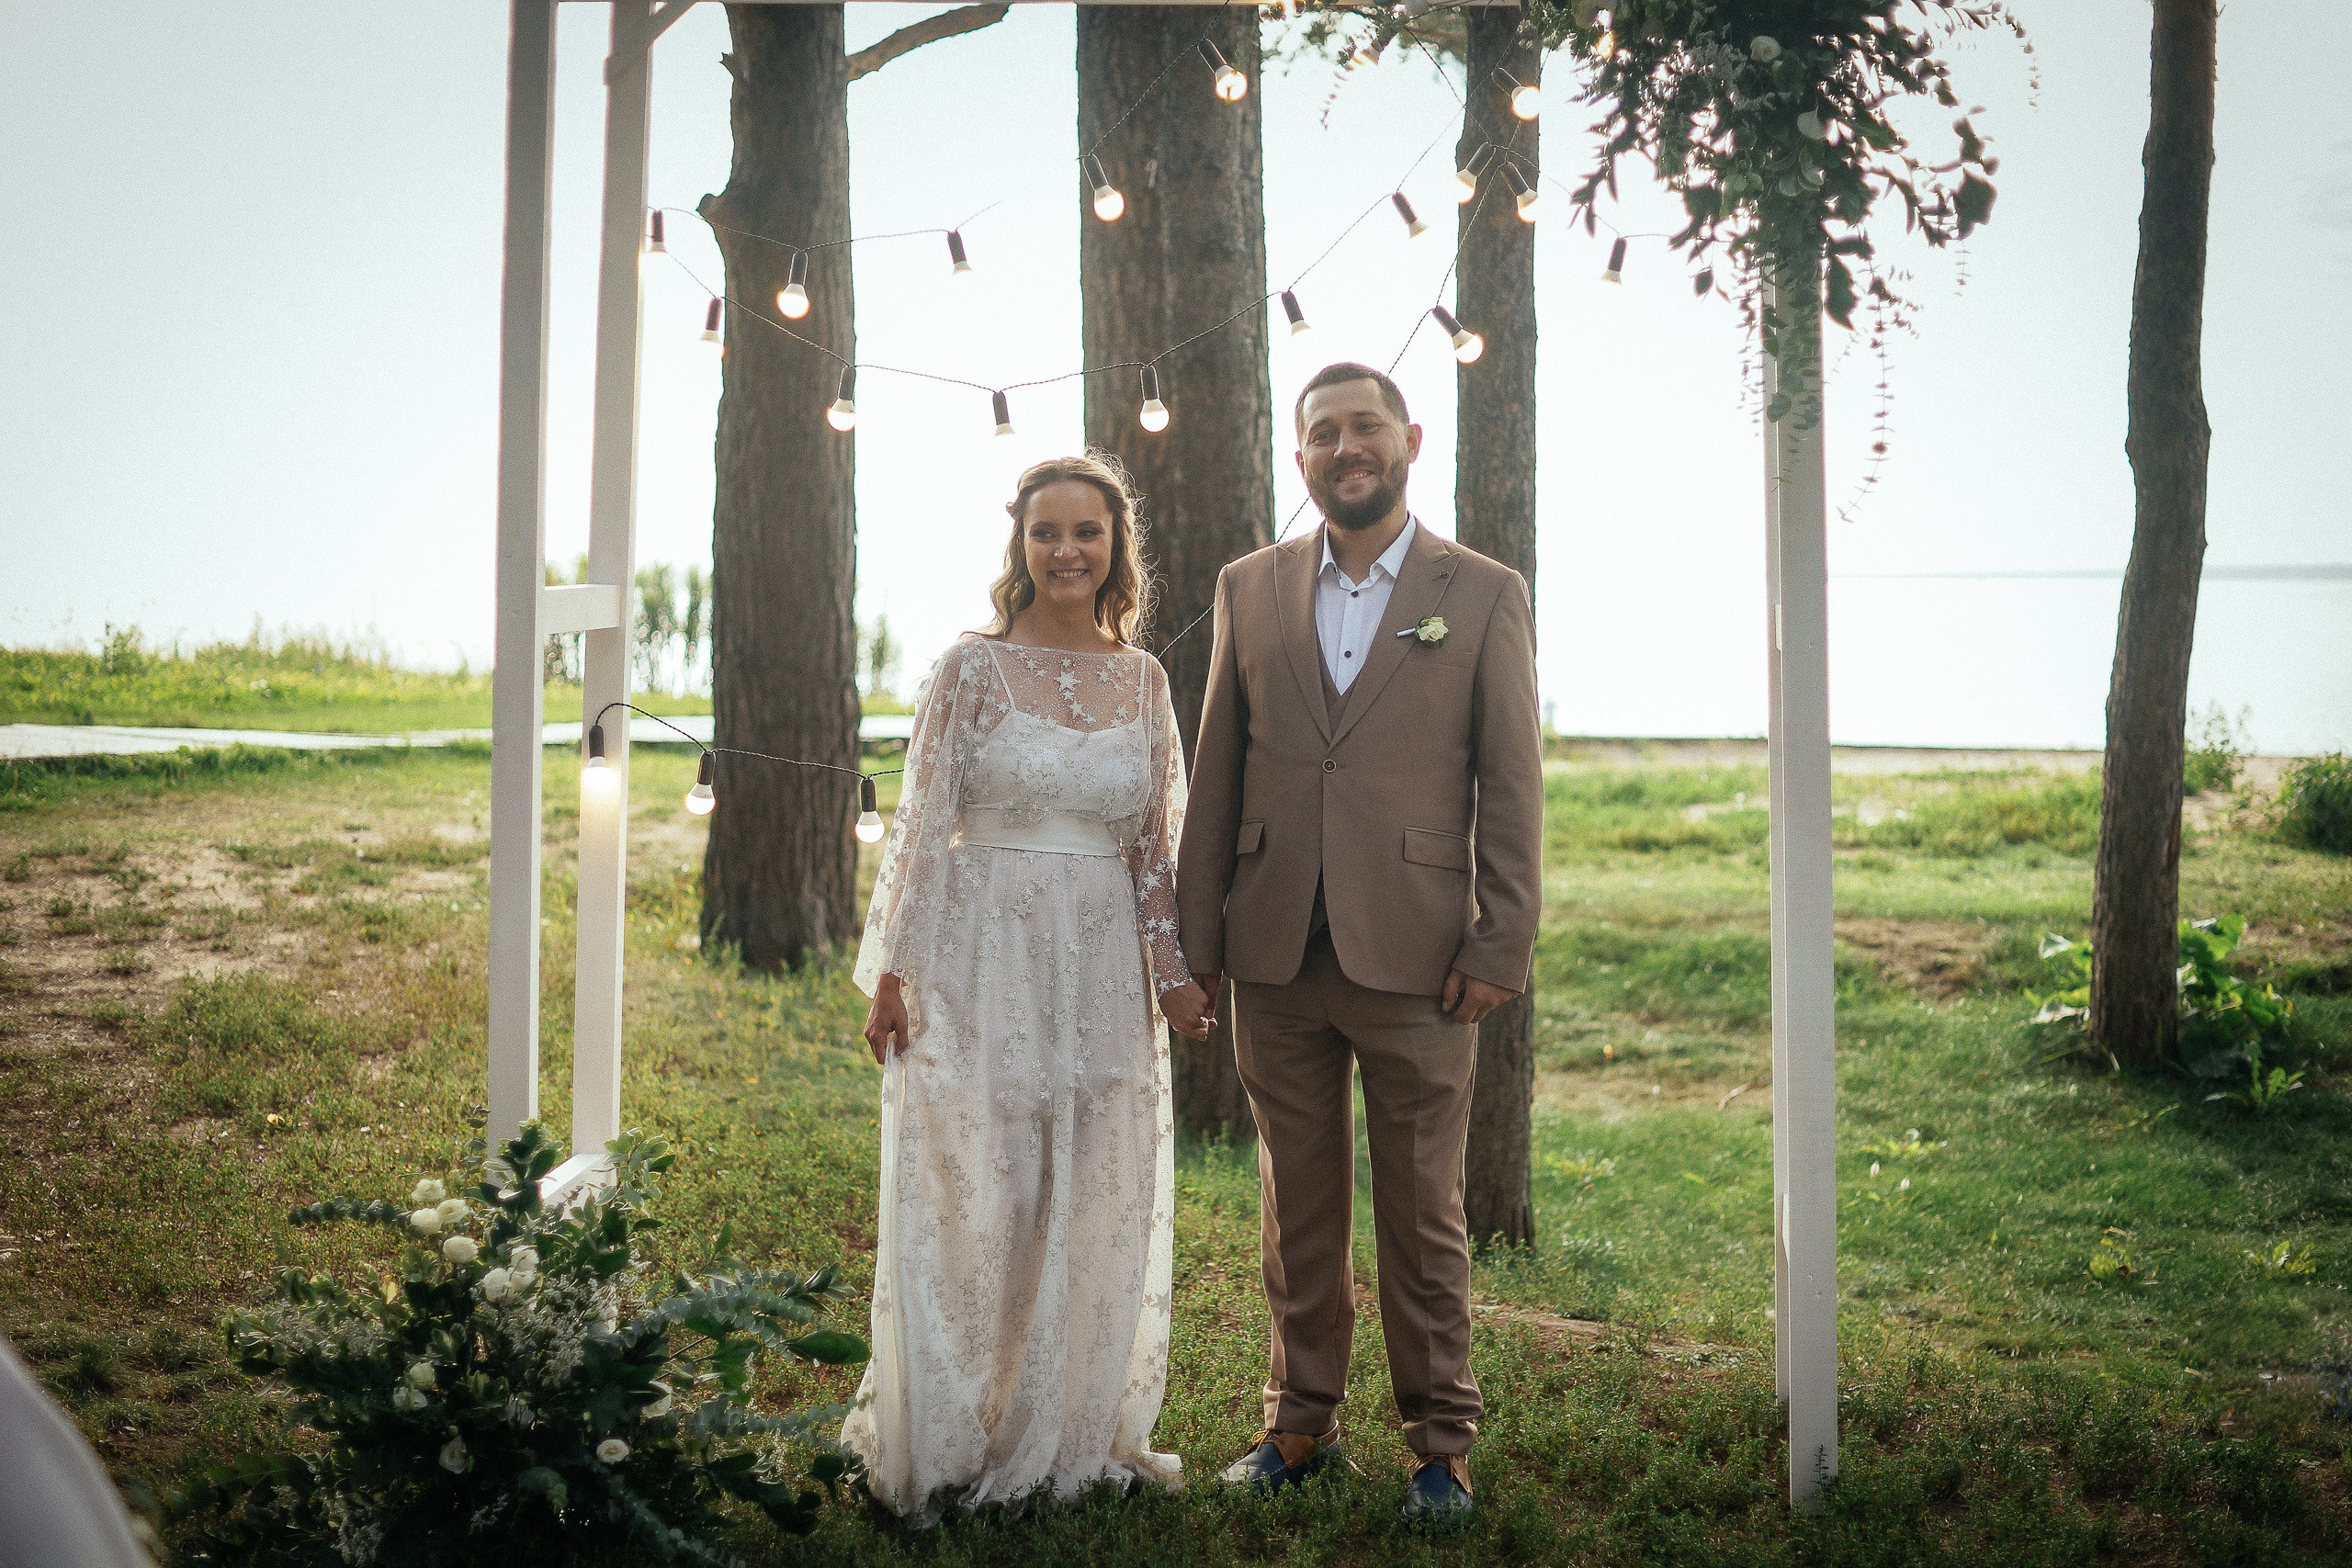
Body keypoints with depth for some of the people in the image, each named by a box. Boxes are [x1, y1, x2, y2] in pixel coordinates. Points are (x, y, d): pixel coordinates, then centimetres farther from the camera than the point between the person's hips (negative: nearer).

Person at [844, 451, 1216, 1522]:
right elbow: (922, 828, -4)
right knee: (971, 1202, 2)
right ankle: (946, 1445, 16)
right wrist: (892, 970, -8)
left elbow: (1153, 844, 10)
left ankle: (1076, 1434, 24)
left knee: (1099, 1206, 9)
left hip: (1101, 971, 4)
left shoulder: (1142, 679, 7)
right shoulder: (973, 669, -4)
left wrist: (1173, 970, 4)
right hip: (984, 958, -4)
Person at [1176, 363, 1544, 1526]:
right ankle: (1300, 1420, 26)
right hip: (1276, 955, 3)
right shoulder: (1249, 588, 10)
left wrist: (1501, 946, -7)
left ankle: (1440, 1441, 19)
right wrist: (1197, 934, 6)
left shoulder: (1484, 596, 2)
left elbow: (1511, 787, 0)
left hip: (1414, 955, -2)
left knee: (1422, 1211, 5)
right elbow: (1216, 771, 10)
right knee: (1296, 1202, 12)